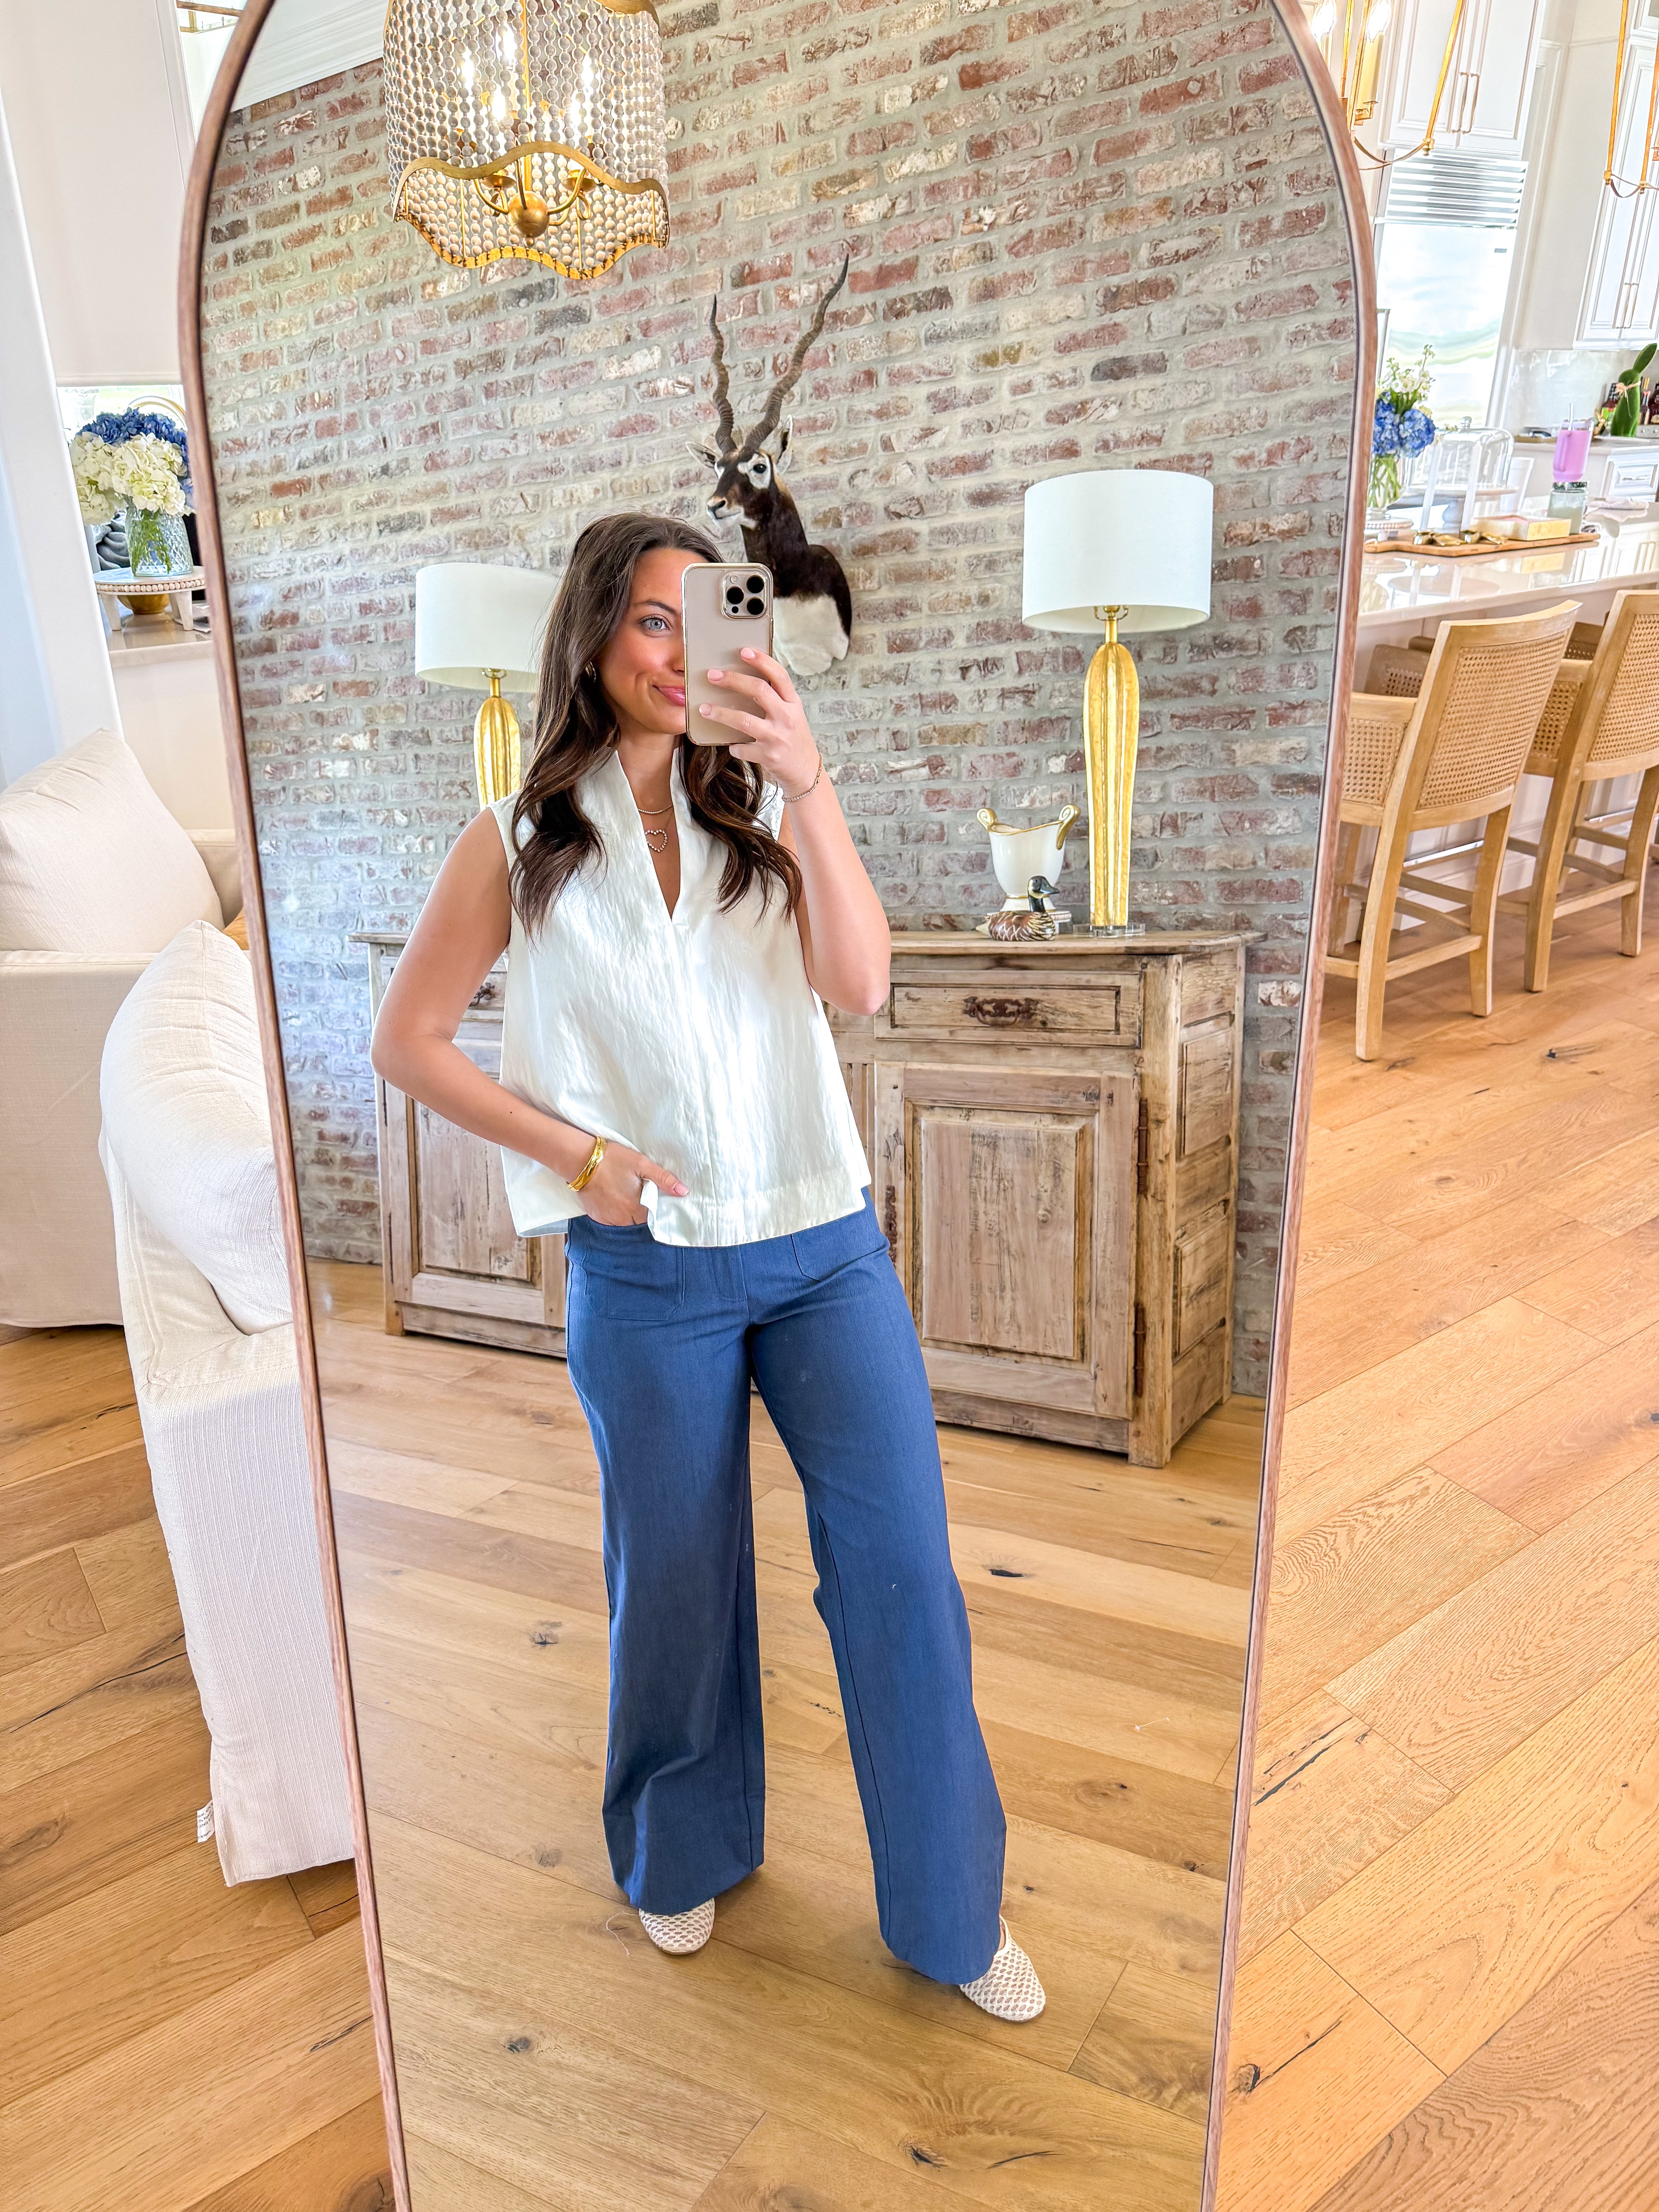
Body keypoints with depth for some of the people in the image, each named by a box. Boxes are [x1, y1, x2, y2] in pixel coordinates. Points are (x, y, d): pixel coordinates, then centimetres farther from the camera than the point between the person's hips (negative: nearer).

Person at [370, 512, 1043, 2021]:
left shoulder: (760, 815, 6)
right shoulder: (519, 847, 1)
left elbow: (861, 984, -10)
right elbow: (407, 1044, 3)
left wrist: (809, 785, -21)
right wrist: (576, 1153, -7)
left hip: (825, 1246, 2)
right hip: (649, 1272, -1)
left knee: (903, 1570, 1)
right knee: (677, 1581, 14)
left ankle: (953, 1911, 24)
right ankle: (689, 1851, 43)